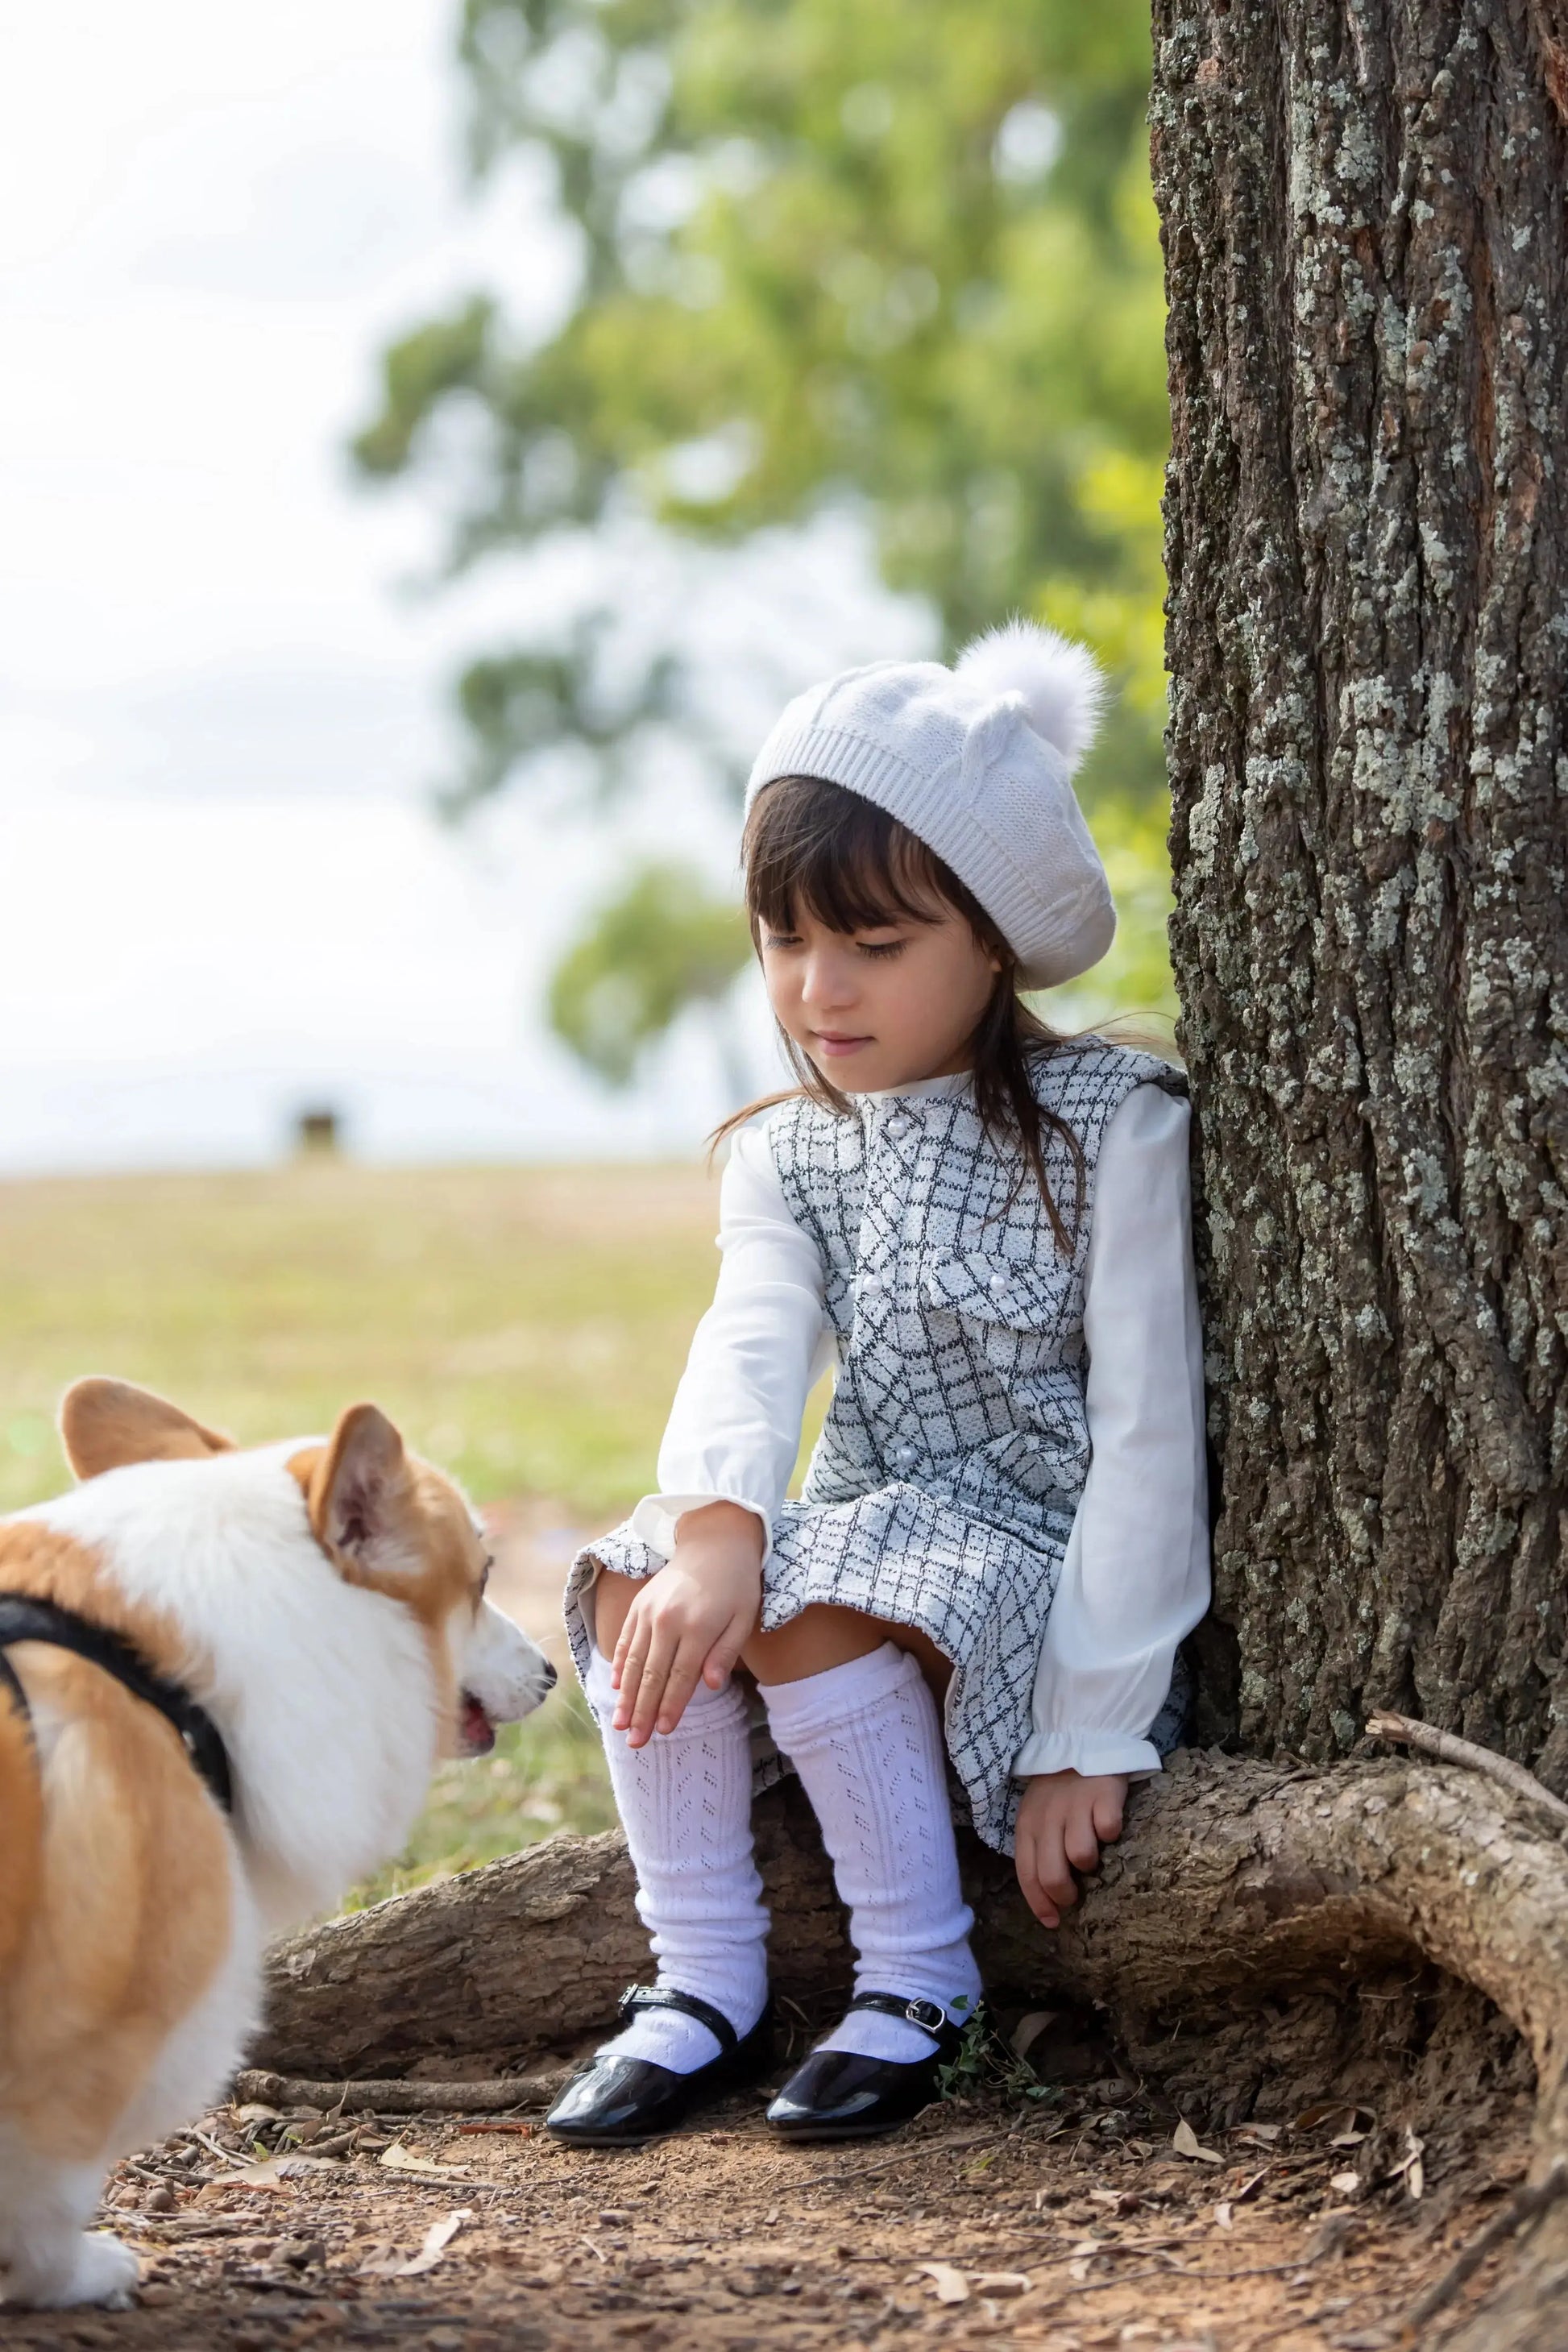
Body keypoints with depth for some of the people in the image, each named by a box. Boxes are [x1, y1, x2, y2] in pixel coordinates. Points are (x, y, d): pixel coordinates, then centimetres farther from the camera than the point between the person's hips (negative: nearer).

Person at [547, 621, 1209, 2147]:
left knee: (814, 1607, -30)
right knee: (641, 1586, -20)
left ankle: (918, 1987, -12)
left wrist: (1092, 1741, -20)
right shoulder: (787, 1157, 5)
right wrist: (713, 1532, -38)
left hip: (1054, 1557, -5)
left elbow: (1146, 1439, -15)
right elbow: (751, 1347, -15)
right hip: (883, 1533, 6)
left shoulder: (1112, 1128, -11)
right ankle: (704, 1987, -10)